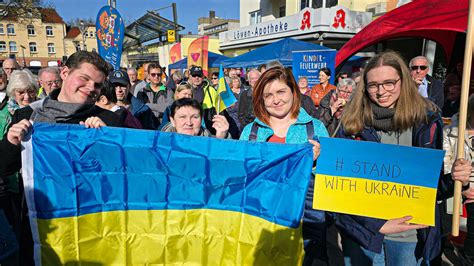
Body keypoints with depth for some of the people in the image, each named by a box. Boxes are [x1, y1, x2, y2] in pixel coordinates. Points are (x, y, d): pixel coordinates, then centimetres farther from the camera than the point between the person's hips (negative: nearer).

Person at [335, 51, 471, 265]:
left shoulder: (426, 119, -5)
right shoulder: (353, 122, -8)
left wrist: (454, 180, -19)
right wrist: (378, 223, -16)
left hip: (412, 232, 1)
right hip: (361, 227, 0)